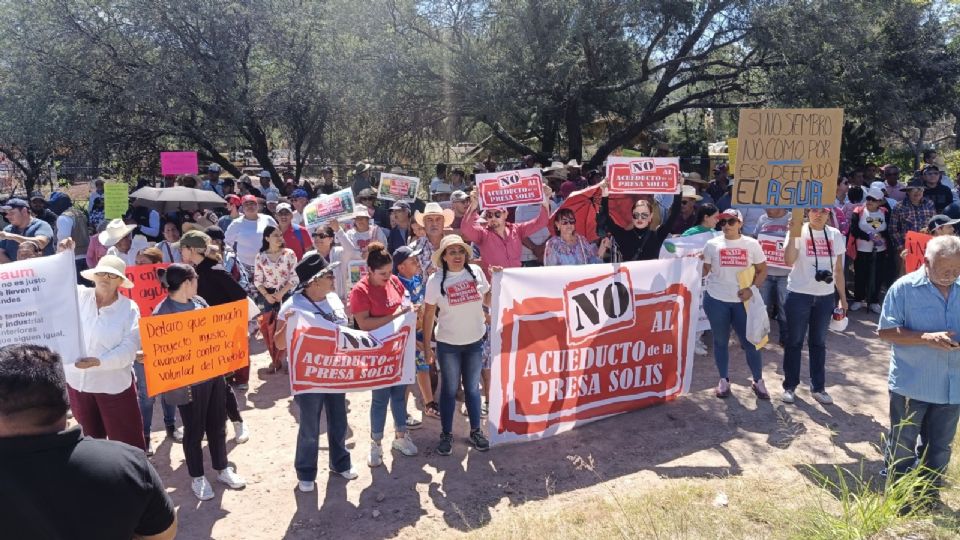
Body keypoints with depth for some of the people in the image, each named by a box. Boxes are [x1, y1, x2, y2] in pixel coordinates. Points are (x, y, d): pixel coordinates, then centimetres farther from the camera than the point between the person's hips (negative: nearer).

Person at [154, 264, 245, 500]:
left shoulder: (199, 302, 4)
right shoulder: (163, 313, -16)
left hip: (214, 373, 6)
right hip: (189, 381, -6)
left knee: (217, 425, 18)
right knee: (194, 431, 11)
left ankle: (222, 469, 35)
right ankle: (197, 477, 29)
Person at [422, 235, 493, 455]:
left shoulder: (476, 272, -4)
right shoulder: (436, 280, -11)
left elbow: (487, 300, 9)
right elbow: (429, 315, -7)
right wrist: (427, 347, -6)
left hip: (475, 341, 2)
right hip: (448, 345, -2)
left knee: (472, 387, 15)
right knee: (449, 390, 10)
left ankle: (475, 431, 30)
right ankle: (446, 435, 24)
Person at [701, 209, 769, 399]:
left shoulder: (751, 244, 1)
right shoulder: (712, 244, 0)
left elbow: (762, 271, 4)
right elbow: (704, 270, 3)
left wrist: (752, 288, -10)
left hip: (742, 301, 0)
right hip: (716, 300, 0)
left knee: (750, 341, 3)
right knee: (721, 341, 11)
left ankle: (758, 381, 21)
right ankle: (724, 380, 25)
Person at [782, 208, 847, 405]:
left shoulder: (835, 235, 5)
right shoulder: (799, 231, -8)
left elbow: (839, 270, 10)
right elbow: (789, 261, -23)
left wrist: (842, 297, 9)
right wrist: (793, 235, -30)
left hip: (826, 297, 4)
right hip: (799, 295, -4)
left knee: (819, 343, 13)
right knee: (794, 342, 6)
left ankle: (818, 387, 23)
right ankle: (790, 386, 17)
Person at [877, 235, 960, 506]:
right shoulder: (904, 288, -12)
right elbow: (885, 332, -11)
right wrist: (927, 337, -24)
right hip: (910, 384, -4)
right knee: (902, 445, 12)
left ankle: (929, 495, 35)